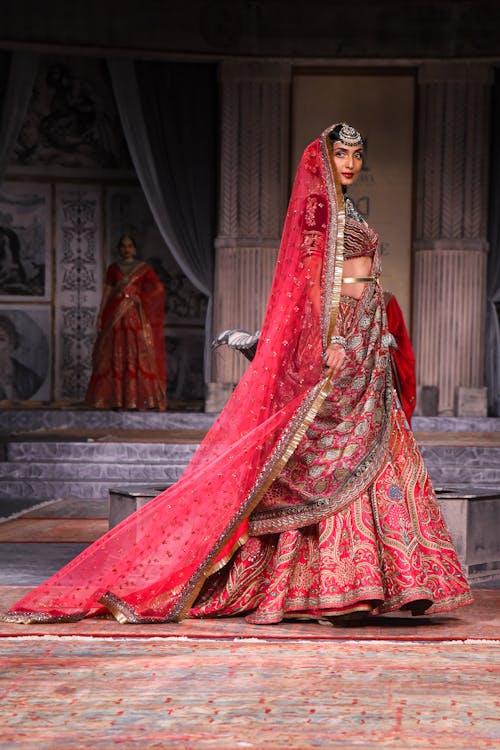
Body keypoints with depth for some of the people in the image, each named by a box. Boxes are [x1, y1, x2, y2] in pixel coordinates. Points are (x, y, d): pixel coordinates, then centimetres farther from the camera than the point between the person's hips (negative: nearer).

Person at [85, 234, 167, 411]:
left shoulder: (143, 268, 7)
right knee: (115, 356, -2)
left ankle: (139, 399, -8)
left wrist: (142, 299, -7)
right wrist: (100, 316, 2)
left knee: (138, 354, -7)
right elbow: (107, 292, 9)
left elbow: (158, 287, 1)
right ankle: (116, 399, -2)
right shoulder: (113, 268, 12)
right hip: (116, 315, 2)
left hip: (136, 316, -2)